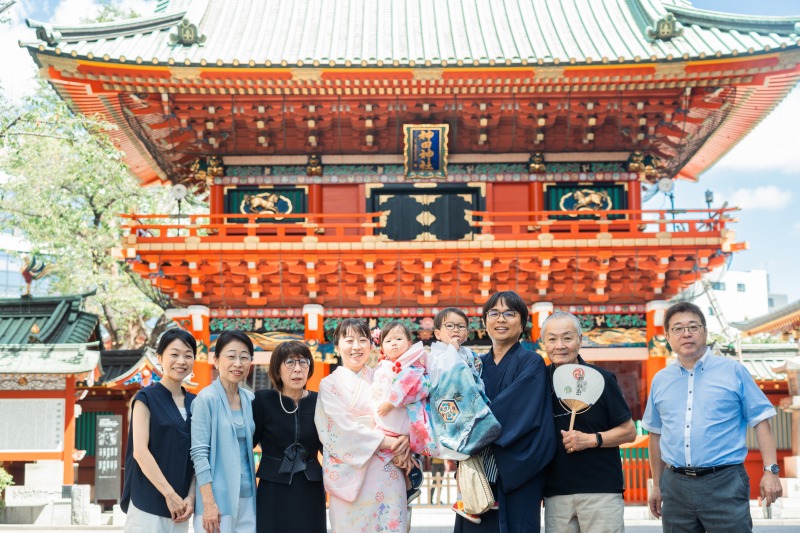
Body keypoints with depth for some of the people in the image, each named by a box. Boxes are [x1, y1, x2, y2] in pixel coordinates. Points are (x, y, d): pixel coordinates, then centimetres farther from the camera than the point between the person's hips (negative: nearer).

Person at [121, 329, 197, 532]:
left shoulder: (194, 402, 11)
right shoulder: (146, 398, -3)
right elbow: (140, 451, -11)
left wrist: (191, 496, -4)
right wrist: (169, 494, -14)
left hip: (180, 504, 5)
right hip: (148, 502, -5)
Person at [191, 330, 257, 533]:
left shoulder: (249, 399, 8)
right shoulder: (207, 398, -9)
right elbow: (199, 453, -13)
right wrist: (209, 503, -17)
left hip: (247, 496, 6)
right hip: (217, 496, -5)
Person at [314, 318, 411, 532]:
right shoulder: (330, 384, 3)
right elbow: (344, 427, -8)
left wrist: (405, 438, -13)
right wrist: (386, 442, -14)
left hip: (387, 473, 2)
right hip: (351, 473, -2)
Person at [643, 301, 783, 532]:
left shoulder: (733, 371, 0)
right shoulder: (660, 380, 9)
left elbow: (760, 422, -1)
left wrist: (770, 470, -10)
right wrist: (657, 485, 16)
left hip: (724, 483, -3)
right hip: (675, 485, 4)